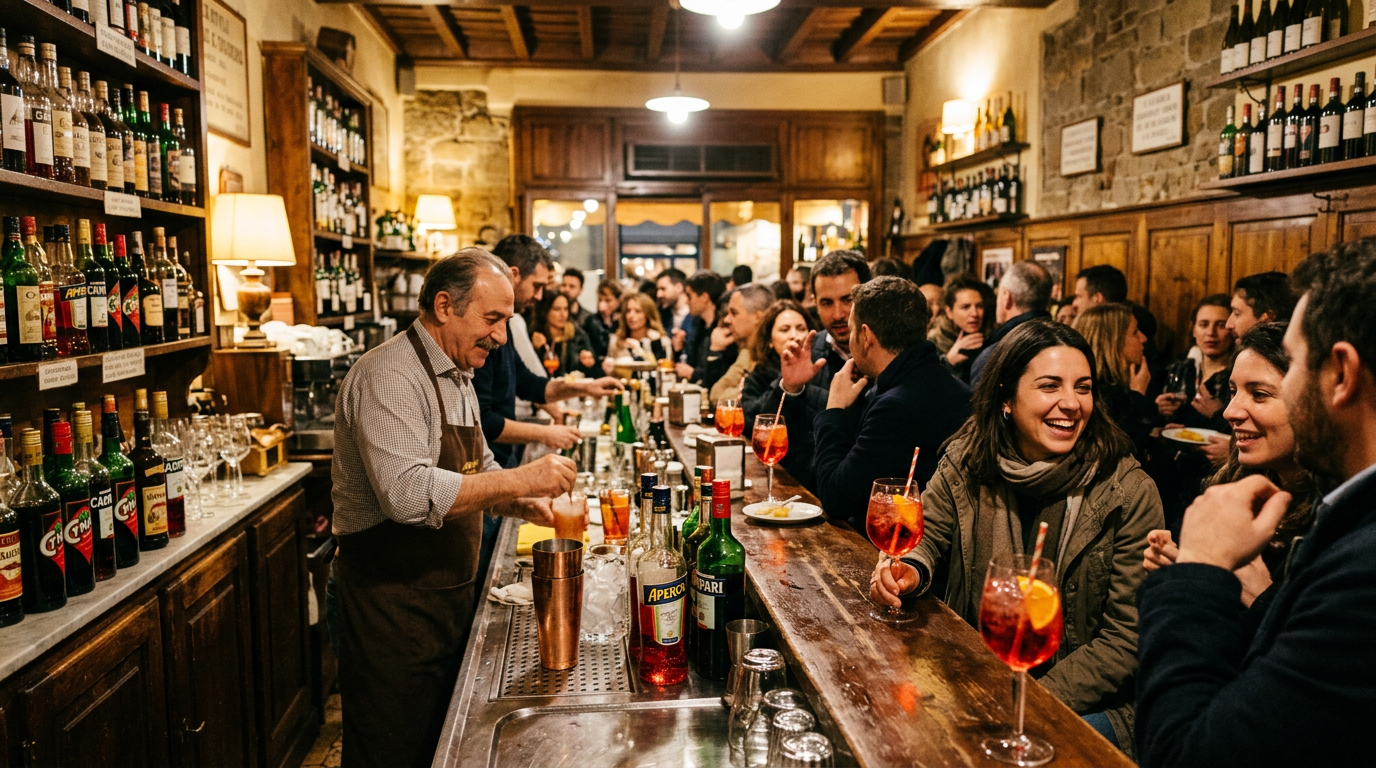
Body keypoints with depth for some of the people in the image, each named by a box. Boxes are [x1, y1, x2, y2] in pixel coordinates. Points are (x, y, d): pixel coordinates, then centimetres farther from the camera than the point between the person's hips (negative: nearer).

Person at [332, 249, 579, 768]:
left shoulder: (458, 377, 11)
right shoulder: (389, 376, -19)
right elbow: (408, 494, -33)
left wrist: (527, 505, 2)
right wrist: (520, 480, -30)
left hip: (450, 594, 9)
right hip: (393, 603, -9)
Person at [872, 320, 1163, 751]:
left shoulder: (1129, 494, -12)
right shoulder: (967, 462, -4)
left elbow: (1127, 639, -11)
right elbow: (927, 532, 9)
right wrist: (913, 569, -17)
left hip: (1084, 701, -3)